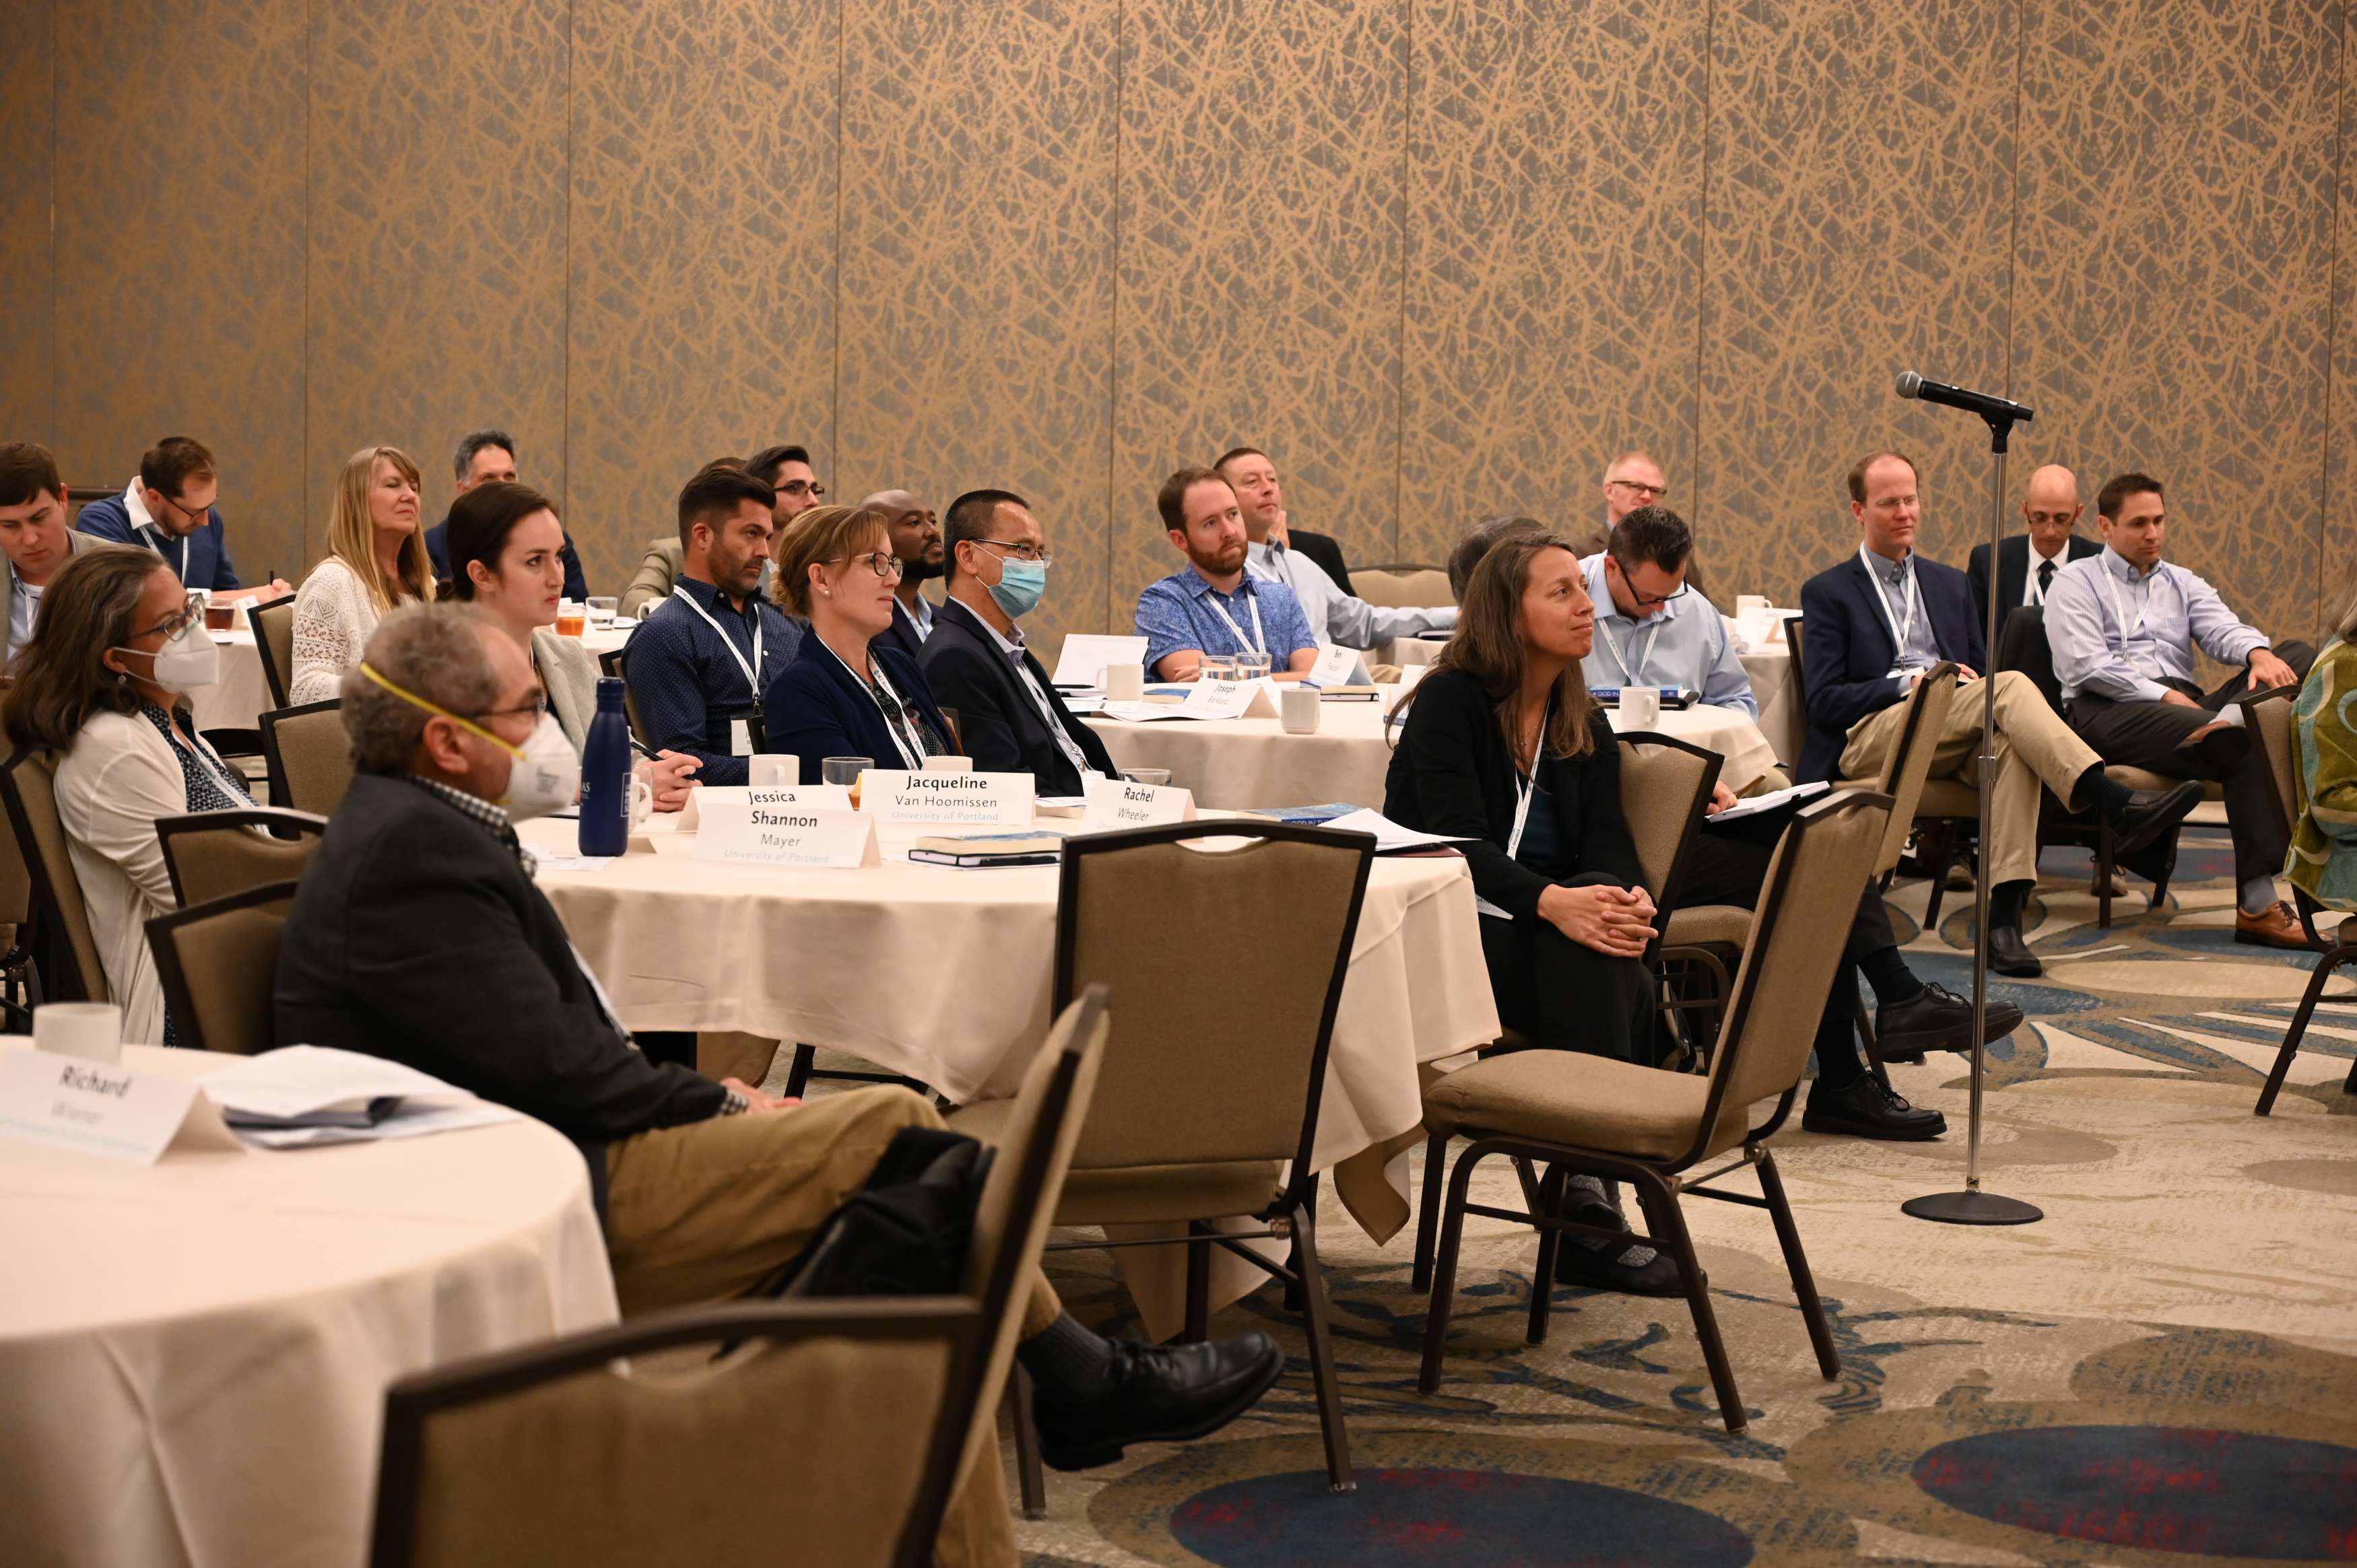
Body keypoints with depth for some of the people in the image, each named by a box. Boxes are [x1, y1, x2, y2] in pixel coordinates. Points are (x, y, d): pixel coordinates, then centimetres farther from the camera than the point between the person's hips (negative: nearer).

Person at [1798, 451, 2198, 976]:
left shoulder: (1950, 583, 26)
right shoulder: (1828, 592, 10)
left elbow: (1981, 670, 22)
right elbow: (1823, 702, 0)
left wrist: (1965, 681, -4)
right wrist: (1910, 683, -14)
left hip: (1954, 738, 4)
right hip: (1868, 737, -4)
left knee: (2009, 738, -36)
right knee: (2011, 686, -30)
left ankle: (2004, 914, -45)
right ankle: (2117, 807, -45)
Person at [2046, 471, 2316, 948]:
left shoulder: (2183, 584, 27)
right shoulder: (2076, 583, 11)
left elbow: (2223, 630, 6)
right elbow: (2086, 667, -5)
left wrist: (2259, 653, -19)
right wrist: (2164, 696, -15)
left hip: (2184, 703, 6)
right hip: (2108, 712, -6)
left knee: (2300, 654, -16)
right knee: (2246, 746, -32)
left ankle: (2227, 723, -45)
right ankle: (2257, 901, -35)